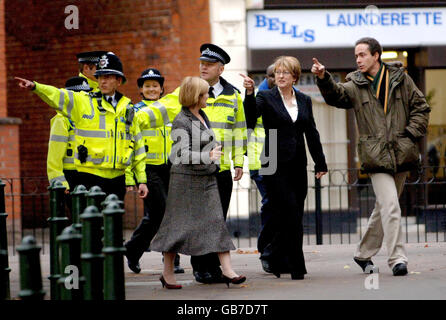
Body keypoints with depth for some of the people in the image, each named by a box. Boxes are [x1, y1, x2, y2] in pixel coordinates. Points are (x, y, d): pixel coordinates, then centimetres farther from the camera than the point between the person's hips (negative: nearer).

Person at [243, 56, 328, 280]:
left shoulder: (304, 101, 12)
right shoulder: (266, 98, -1)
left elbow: (312, 133, 15)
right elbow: (250, 118, -19)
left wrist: (320, 163, 14)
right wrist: (249, 93, -33)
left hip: (298, 165, 5)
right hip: (276, 166, -5)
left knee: (290, 217, 6)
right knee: (291, 216, -10)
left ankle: (273, 256, 23)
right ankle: (295, 267, -6)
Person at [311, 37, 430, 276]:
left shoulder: (400, 79, 8)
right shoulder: (355, 85, 5)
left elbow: (421, 108, 11)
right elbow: (336, 95, -14)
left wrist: (410, 134, 0)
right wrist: (323, 79, -32)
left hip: (401, 155, 3)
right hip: (376, 155, -3)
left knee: (383, 208, 12)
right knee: (390, 207, -14)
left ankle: (364, 253, 26)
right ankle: (397, 258, -11)